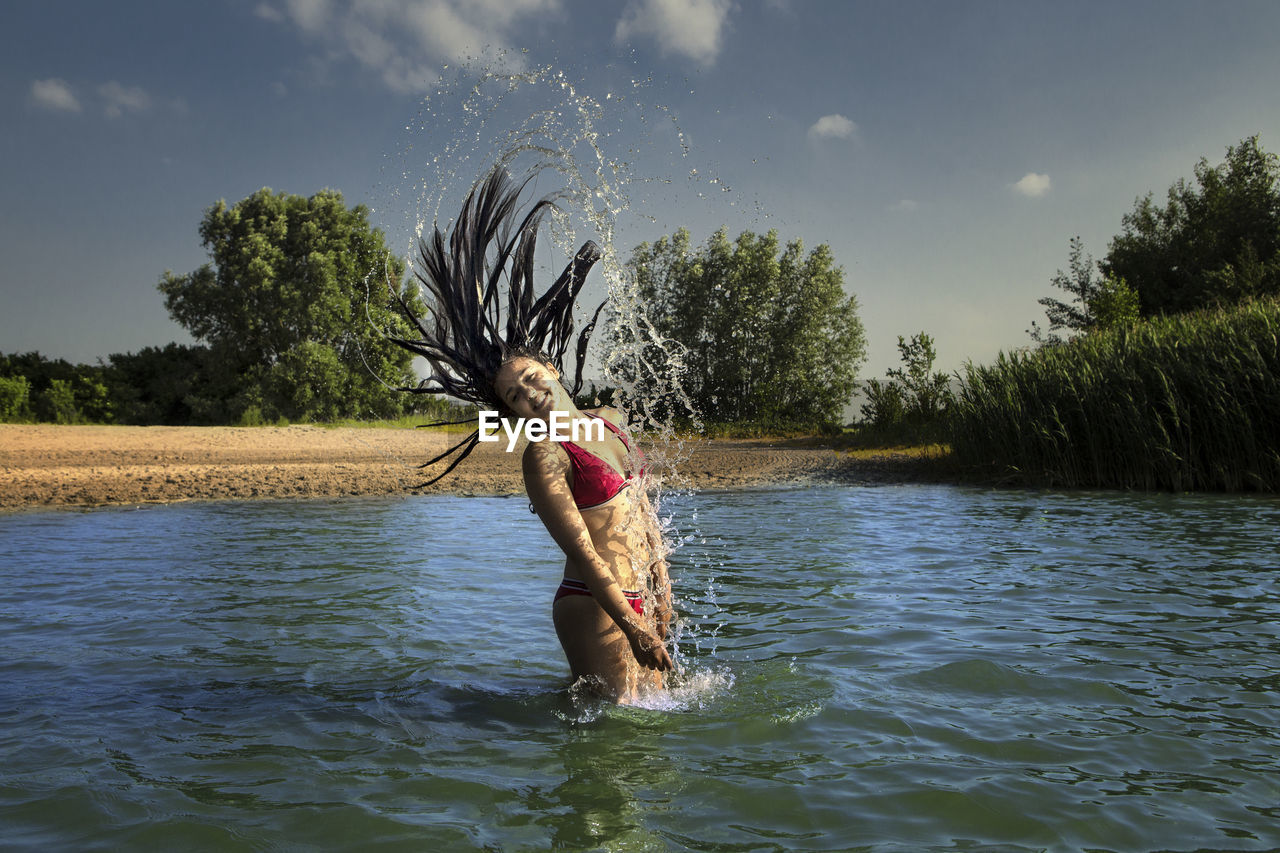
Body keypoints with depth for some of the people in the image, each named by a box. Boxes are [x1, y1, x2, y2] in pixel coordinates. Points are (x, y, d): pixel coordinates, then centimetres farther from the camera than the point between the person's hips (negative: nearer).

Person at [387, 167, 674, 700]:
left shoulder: (609, 421, 7)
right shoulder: (543, 457, -15)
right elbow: (582, 551, -18)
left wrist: (661, 586, 14)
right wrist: (632, 629, -18)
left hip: (642, 597, 8)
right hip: (595, 610, -8)